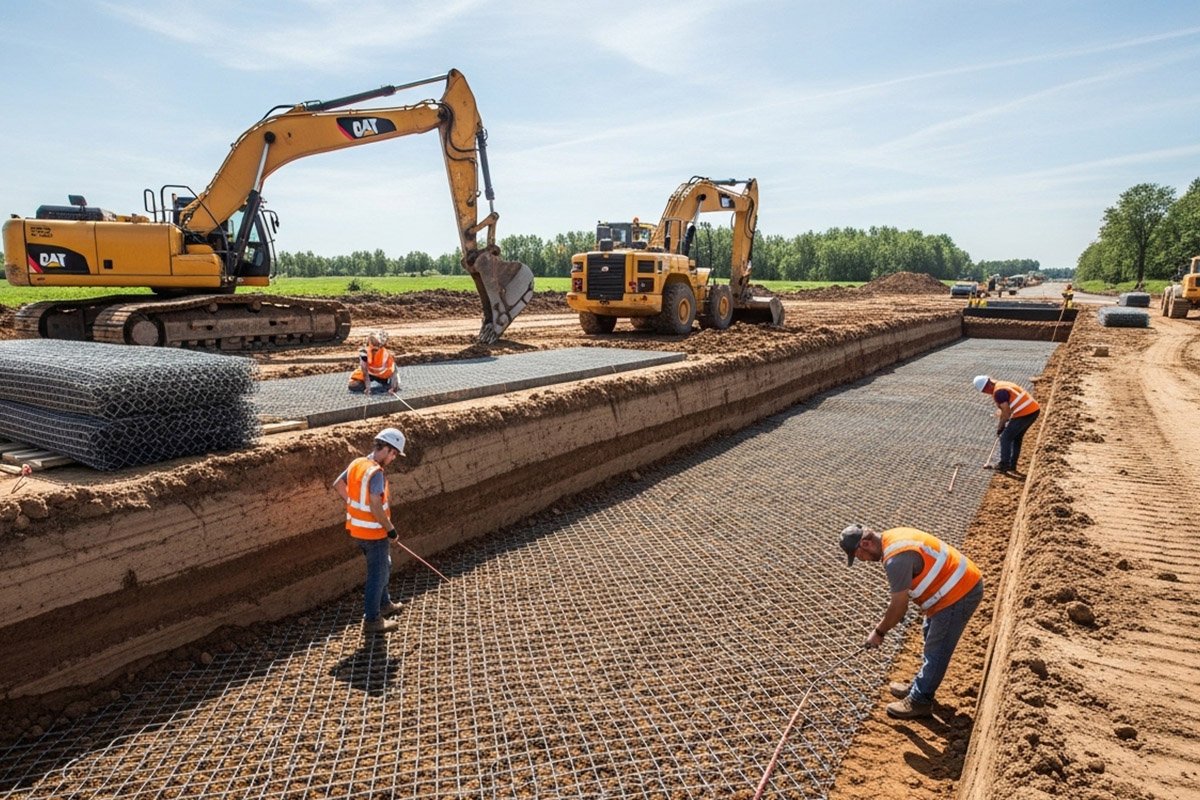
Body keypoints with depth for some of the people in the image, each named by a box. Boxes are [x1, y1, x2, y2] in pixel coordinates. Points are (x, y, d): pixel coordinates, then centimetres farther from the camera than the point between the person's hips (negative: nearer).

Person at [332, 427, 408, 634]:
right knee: (378, 574, 6)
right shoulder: (376, 472, -25)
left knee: (382, 567, 26)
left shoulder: (357, 463, 2)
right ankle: (372, 620, 16)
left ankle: (383, 604, 41)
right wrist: (391, 529, -17)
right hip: (373, 533, -9)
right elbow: (376, 507, -29)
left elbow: (338, 484, 16)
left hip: (356, 529, 9)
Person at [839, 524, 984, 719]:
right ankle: (920, 686, 37)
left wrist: (879, 632, -6)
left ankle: (919, 701, 15)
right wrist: (886, 620, 15)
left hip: (959, 594, -11)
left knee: (936, 650, 2)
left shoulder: (896, 559, -28)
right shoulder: (891, 537, 2)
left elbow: (899, 606, -20)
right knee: (930, 637, 23)